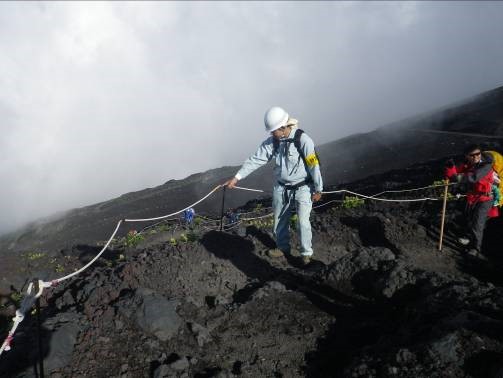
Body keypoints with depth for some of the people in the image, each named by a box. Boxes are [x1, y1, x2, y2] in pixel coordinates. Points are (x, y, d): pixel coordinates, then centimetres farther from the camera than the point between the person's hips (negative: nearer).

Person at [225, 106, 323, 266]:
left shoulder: (303, 140, -22)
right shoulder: (272, 141, -7)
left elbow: (314, 165, -17)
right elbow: (255, 159, -7)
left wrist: (318, 189, -10)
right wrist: (237, 177, -12)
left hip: (302, 188, -5)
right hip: (282, 188, 5)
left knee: (303, 222, -10)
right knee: (280, 221, 15)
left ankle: (306, 253, 12)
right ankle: (282, 247, 37)